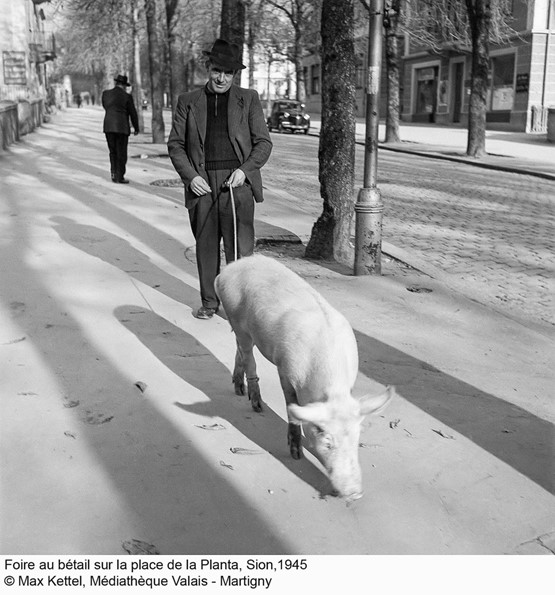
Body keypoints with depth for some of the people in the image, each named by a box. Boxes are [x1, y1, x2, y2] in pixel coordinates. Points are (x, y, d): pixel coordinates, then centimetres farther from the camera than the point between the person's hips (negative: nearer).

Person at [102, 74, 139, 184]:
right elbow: (133, 113, -1)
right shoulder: (127, 97, -7)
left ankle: (113, 173, 7)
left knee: (113, 151, 17)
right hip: (122, 128, -4)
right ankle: (119, 177, 5)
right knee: (121, 153, 4)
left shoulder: (106, 94, 4)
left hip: (109, 127, 4)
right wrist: (136, 128, 10)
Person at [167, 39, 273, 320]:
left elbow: (264, 143, 6)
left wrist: (245, 170, -10)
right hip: (201, 184, 2)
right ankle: (209, 302, 20)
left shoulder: (248, 99, 8)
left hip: (238, 183, -1)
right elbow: (175, 144, 10)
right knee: (206, 245, 8)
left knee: (240, 247, -5)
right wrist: (190, 176, -5)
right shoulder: (188, 101, 10)